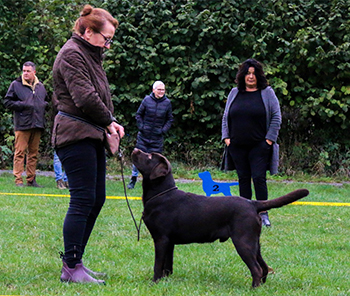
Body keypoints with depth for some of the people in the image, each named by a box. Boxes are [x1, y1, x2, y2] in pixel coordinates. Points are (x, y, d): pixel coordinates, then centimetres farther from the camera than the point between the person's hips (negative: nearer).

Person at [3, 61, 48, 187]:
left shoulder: (40, 86, 15)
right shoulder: (16, 85, 0)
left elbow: (46, 100, 30)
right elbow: (7, 102, -2)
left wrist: (44, 106, 7)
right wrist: (23, 105, -12)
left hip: (37, 125, 5)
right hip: (22, 124, -5)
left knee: (34, 153, 8)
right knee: (20, 152, -7)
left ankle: (31, 179, 15)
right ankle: (18, 180, -6)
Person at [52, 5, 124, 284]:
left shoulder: (90, 55, 21)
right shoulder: (72, 54, -10)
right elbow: (84, 97, -19)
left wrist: (110, 122, 3)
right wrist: (109, 121, -8)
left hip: (91, 135, 10)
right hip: (76, 135, -10)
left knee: (96, 198, 10)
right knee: (83, 199, -11)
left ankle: (75, 260, 16)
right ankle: (71, 268, -6)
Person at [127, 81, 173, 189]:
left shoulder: (167, 102, 0)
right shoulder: (147, 100, -3)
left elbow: (170, 119, 11)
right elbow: (139, 114, 8)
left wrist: (164, 130, 0)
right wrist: (141, 127, -2)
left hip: (157, 138, 0)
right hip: (143, 136, 0)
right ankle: (133, 179, 17)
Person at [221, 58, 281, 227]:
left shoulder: (267, 93, 1)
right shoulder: (235, 93, 10)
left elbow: (276, 117, 0)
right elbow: (226, 117, 16)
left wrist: (269, 139, -7)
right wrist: (226, 137, 6)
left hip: (259, 145, -4)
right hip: (237, 146, 4)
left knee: (259, 178, -8)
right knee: (243, 179, 8)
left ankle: (263, 213, -3)